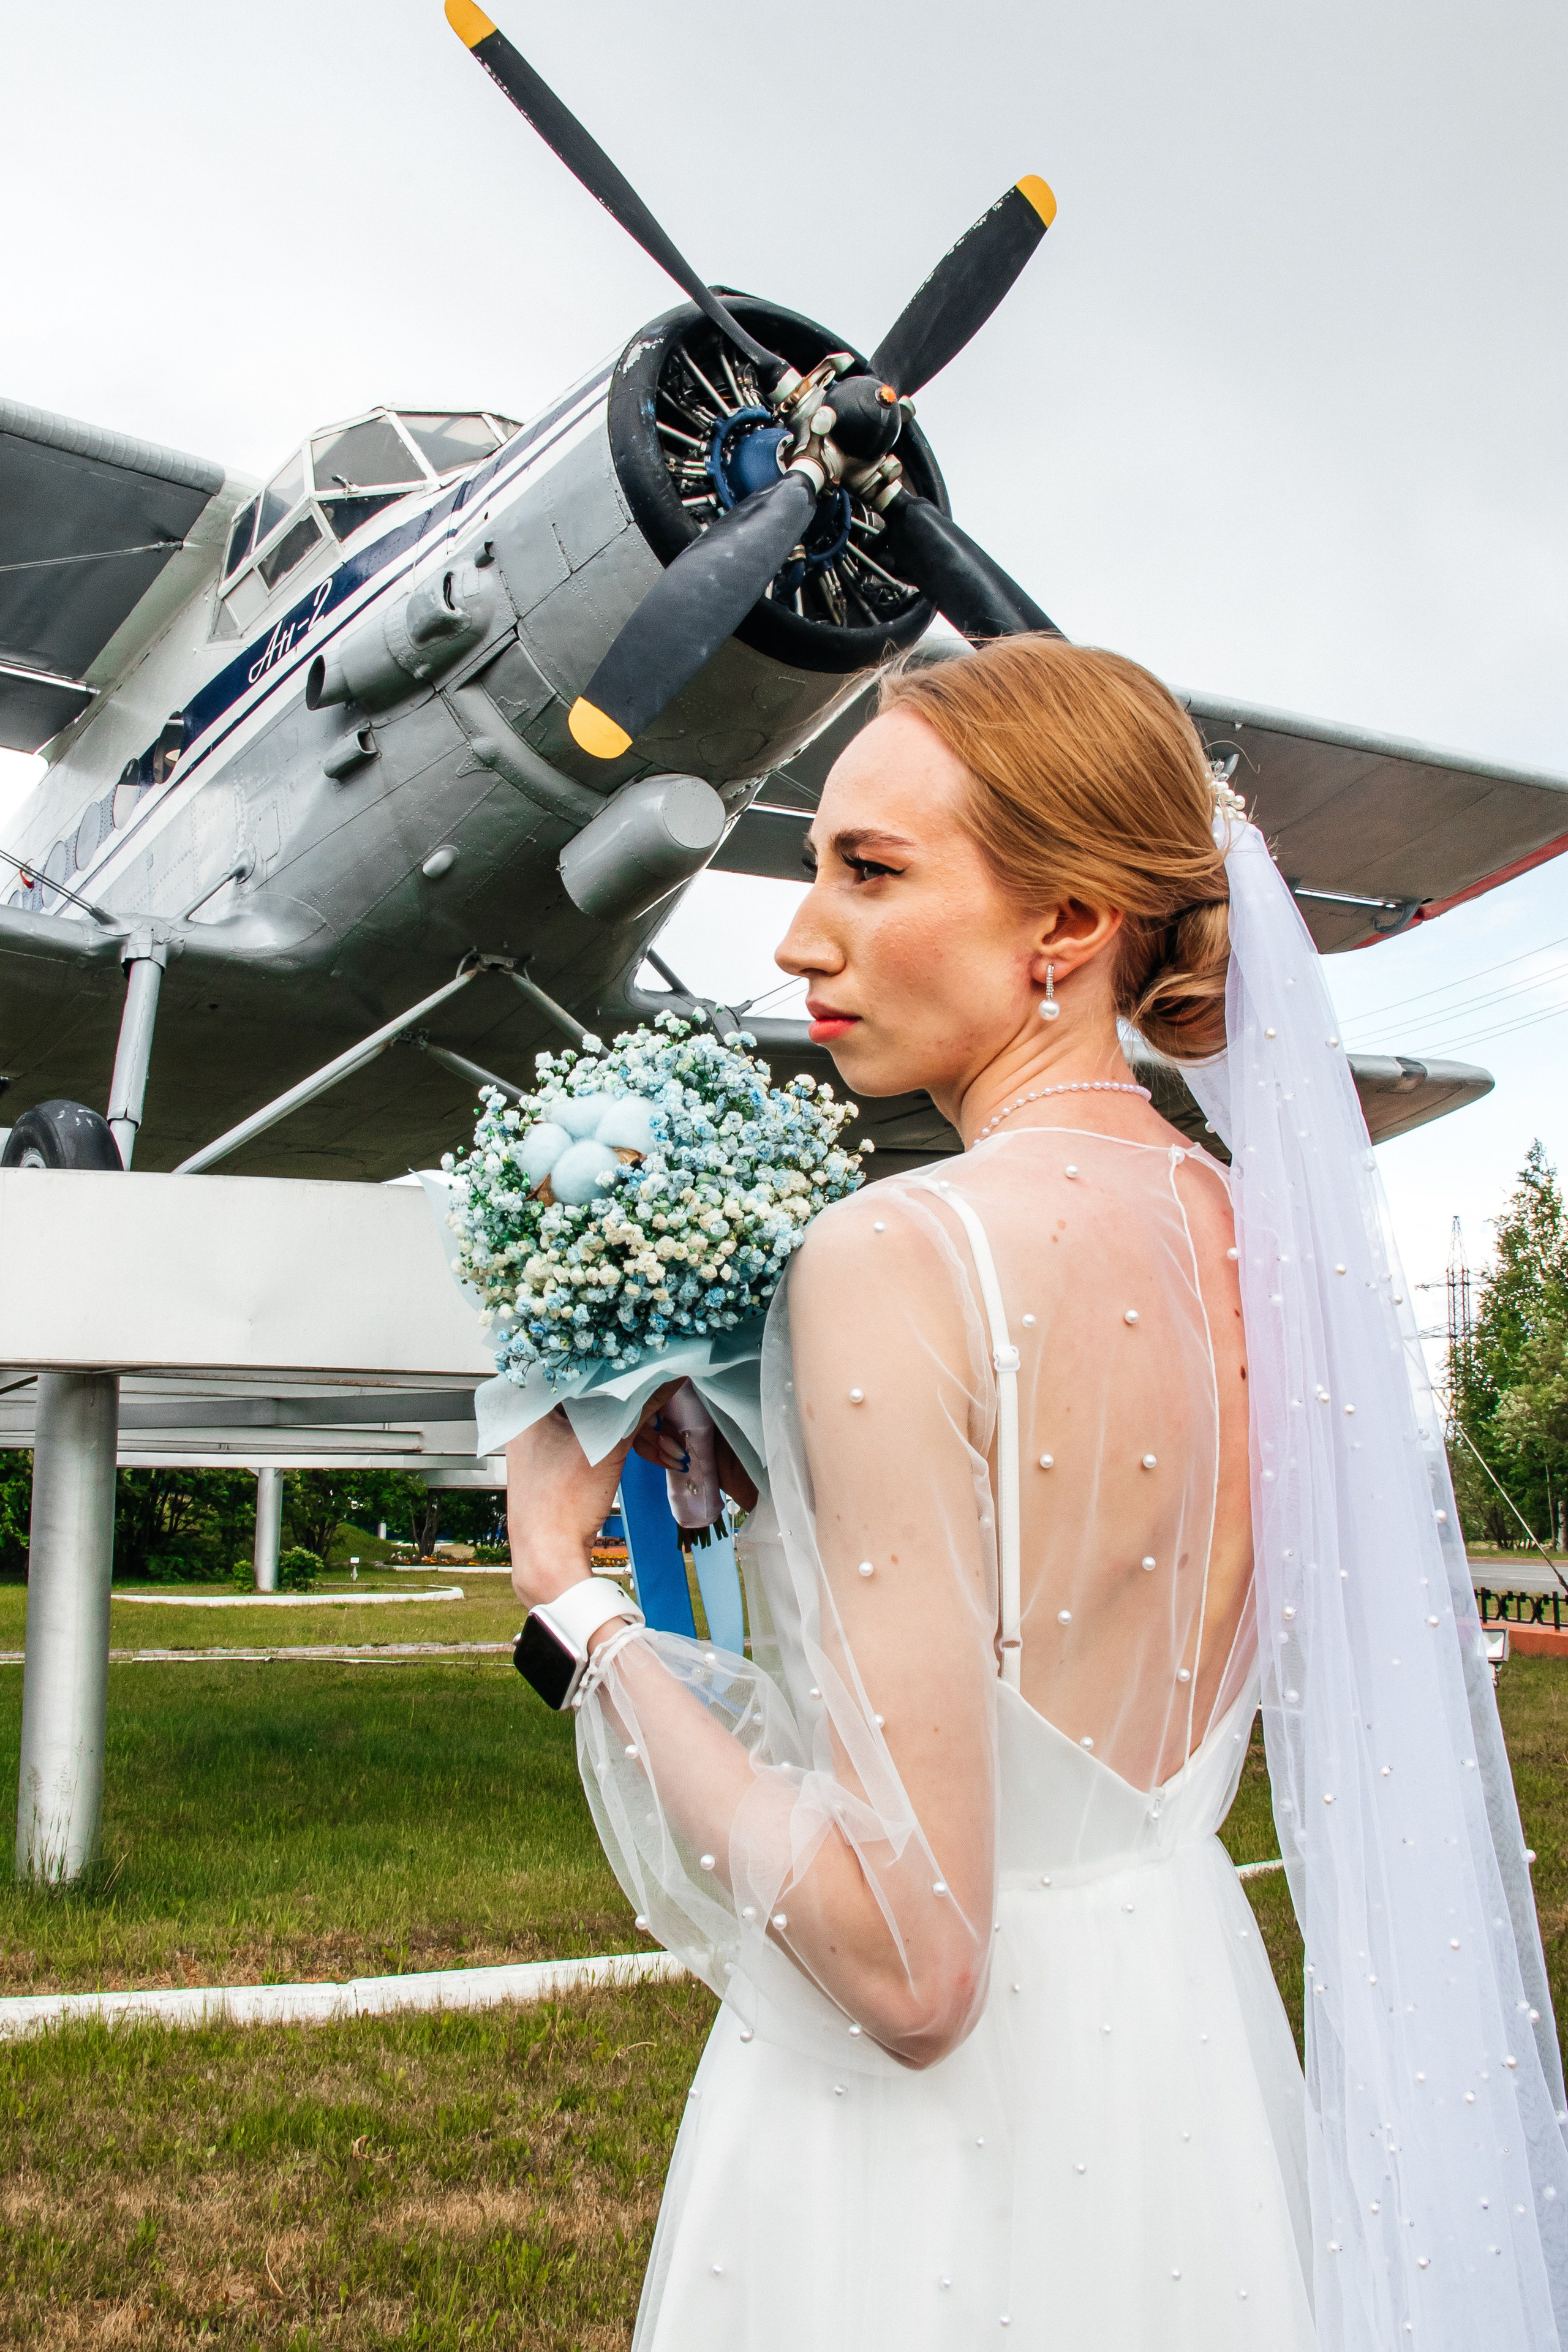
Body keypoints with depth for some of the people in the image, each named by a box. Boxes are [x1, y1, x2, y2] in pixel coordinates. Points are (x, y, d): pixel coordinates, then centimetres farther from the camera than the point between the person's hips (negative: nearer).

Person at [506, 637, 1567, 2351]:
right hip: (1194, 2036, 7)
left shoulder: (900, 1256, -26)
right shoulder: (1257, 1238, -2)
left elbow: (909, 1968, -26)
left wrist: (583, 1605, -16)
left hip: (954, 2127, -7)